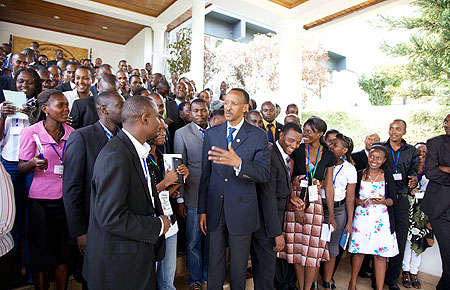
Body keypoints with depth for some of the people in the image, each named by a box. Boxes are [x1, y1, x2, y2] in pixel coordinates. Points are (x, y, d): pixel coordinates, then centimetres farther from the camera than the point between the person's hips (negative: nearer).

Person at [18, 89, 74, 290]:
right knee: (41, 252, 9)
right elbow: (21, 168, -4)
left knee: (64, 252, 13)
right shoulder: (31, 132, -7)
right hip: (41, 200, -3)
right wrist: (34, 163, -24)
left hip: (66, 198, 3)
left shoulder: (70, 132, 3)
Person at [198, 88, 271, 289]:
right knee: (214, 261, 16)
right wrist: (202, 210, 4)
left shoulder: (258, 136, -5)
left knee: (239, 264, 15)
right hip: (214, 209, 2)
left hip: (241, 210, -2)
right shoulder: (211, 134, 3)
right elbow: (205, 174, 5)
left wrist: (238, 163, -33)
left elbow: (264, 175, -14)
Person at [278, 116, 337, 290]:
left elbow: (329, 187, 6)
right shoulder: (297, 151, -2)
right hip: (294, 202, -1)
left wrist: (331, 215, 6)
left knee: (313, 246, 3)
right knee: (296, 245, 6)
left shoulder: (328, 156, 4)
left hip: (315, 204, 1)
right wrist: (296, 205, -11)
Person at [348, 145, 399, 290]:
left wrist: (383, 201, -18)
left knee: (380, 255, 1)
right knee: (359, 251, 7)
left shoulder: (387, 176, 3)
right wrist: (359, 202, -13)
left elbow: (393, 200, 2)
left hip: (381, 219, 0)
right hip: (362, 217, 0)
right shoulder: (359, 174, 4)